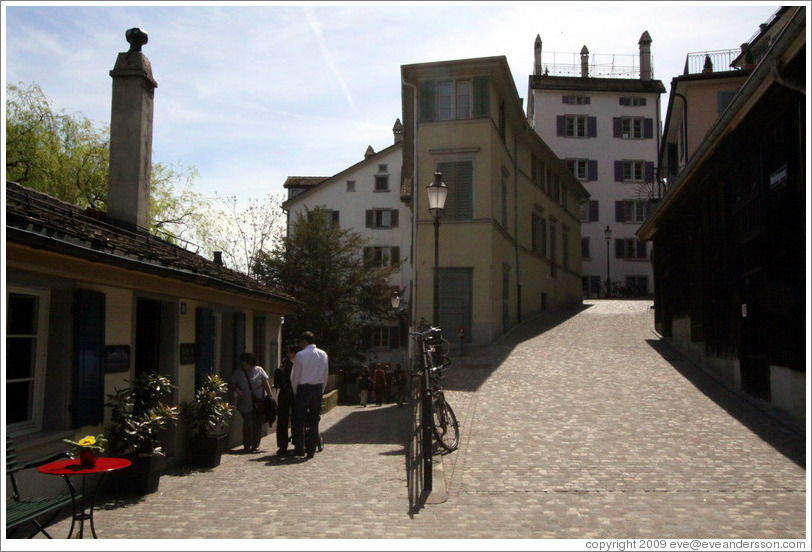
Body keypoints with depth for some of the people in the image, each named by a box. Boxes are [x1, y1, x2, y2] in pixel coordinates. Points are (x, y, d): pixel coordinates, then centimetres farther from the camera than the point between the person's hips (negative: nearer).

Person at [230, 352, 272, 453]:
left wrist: (270, 395, -4)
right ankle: (246, 445, 10)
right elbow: (233, 384, 6)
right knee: (247, 424, -6)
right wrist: (237, 390, -14)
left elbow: (265, 383, 2)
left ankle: (255, 444, 16)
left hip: (259, 402, 0)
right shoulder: (238, 372, 3)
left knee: (257, 424, 3)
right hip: (245, 404, 0)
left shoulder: (258, 370, 2)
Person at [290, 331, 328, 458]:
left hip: (303, 388, -4)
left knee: (299, 420, 4)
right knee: (314, 420, 8)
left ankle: (299, 449, 2)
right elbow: (325, 376, 8)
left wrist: (295, 392, 7)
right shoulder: (323, 355, 6)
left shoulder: (300, 355, -8)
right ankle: (311, 450, 10)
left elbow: (295, 376, -4)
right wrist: (320, 391, 14)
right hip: (318, 388, 4)